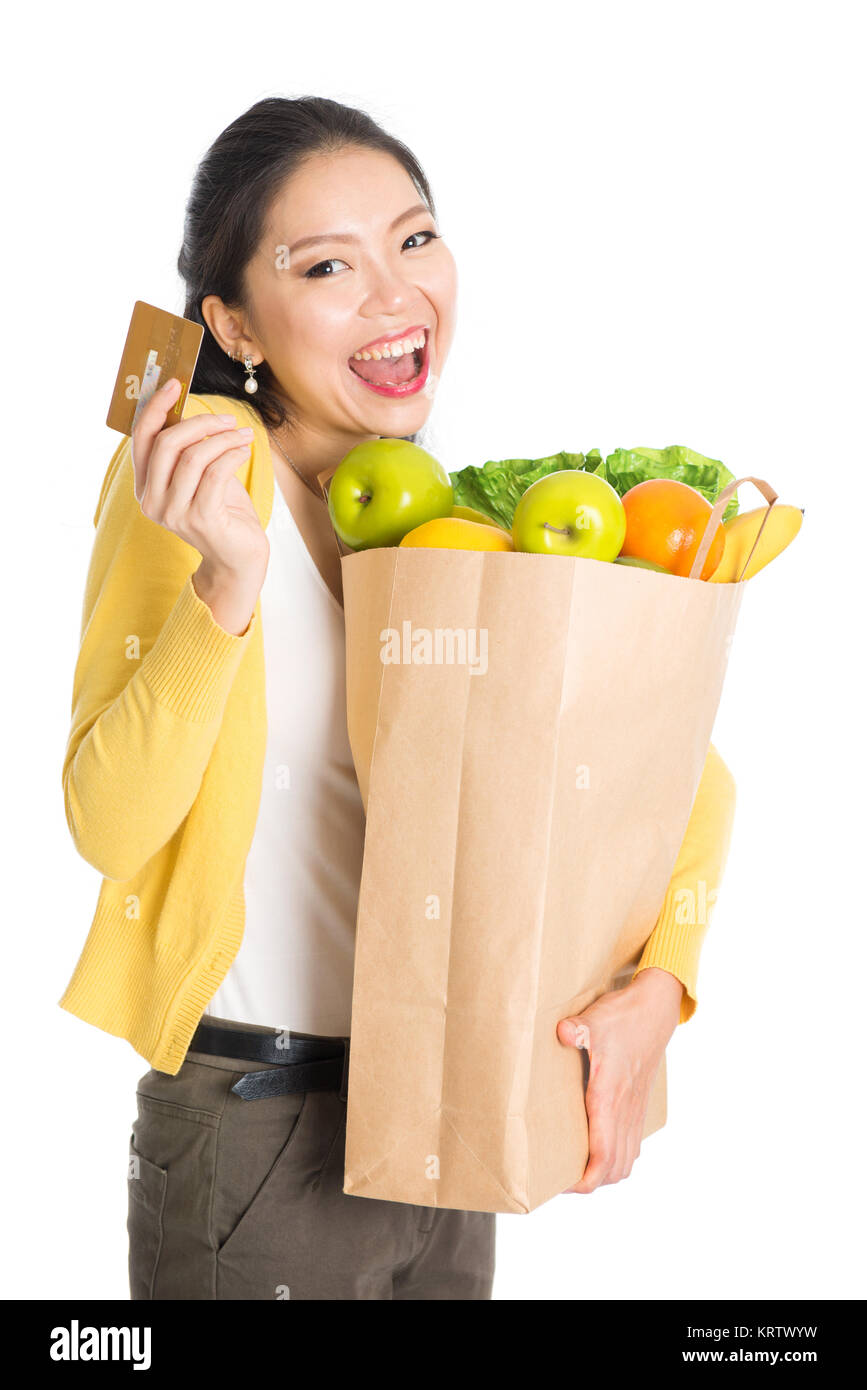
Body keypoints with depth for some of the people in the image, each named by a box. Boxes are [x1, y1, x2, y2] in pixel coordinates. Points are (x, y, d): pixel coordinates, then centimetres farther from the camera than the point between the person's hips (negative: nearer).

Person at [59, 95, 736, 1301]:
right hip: (254, 1141, -5)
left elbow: (688, 773, 4)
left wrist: (657, 990, -11)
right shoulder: (200, 464, -11)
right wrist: (227, 583, -30)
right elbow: (109, 825, -17)